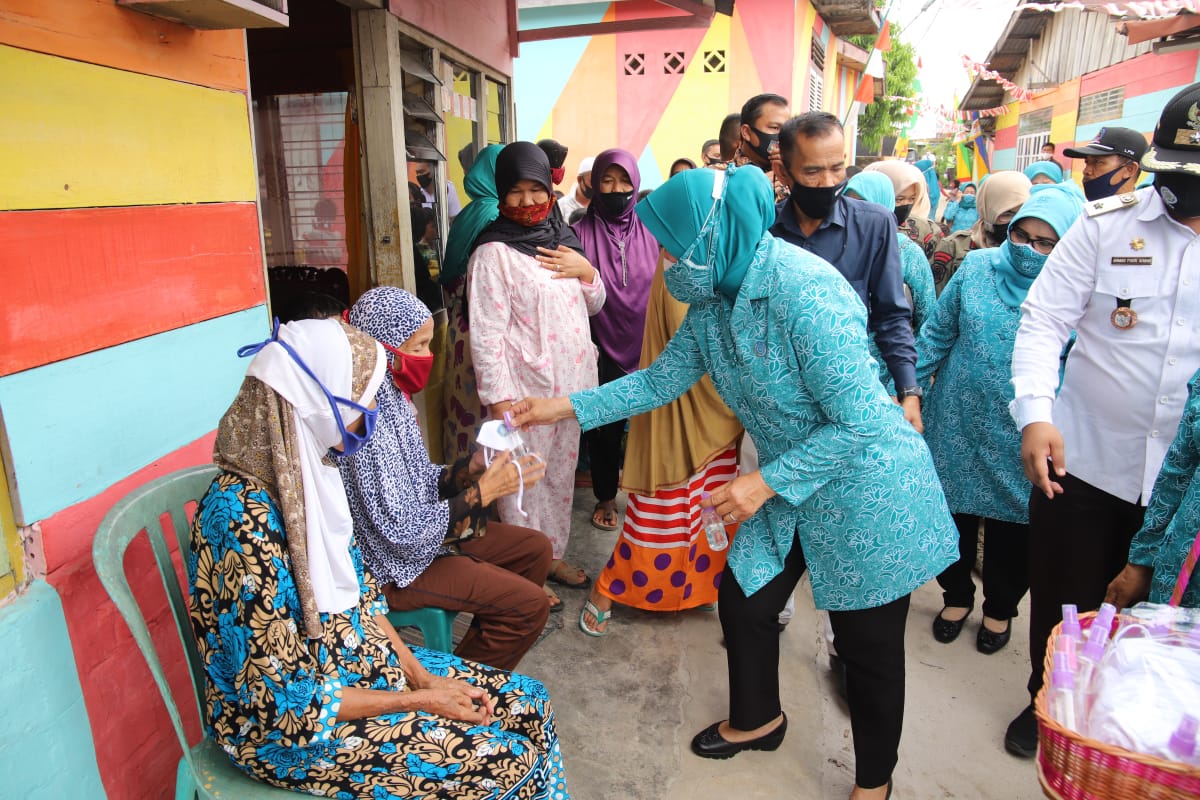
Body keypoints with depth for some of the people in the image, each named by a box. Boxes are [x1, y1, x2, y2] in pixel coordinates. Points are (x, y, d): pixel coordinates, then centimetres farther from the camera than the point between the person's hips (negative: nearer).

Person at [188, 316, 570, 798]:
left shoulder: (308, 474, -5)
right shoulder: (245, 521, -30)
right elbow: (290, 704, -24)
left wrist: (422, 675, -3)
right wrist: (419, 700, -15)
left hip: (356, 664, 8)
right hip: (284, 730, -7)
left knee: (528, 704, 4)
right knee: (506, 761, -11)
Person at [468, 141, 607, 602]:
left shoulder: (560, 239, 10)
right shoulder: (493, 252, -12)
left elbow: (594, 305, 16)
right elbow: (486, 333, -15)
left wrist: (585, 271, -4)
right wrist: (499, 398, -19)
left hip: (570, 382, 7)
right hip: (525, 389, -7)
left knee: (561, 473, 18)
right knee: (523, 481, 3)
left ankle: (553, 555, 35)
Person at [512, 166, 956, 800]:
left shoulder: (805, 293, -30)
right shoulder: (713, 297, -5)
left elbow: (859, 422, -27)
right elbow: (663, 377, 4)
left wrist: (767, 481, -25)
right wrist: (569, 407, 0)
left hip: (866, 490, -7)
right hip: (789, 484, 8)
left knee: (869, 646, 11)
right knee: (744, 601, 17)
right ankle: (757, 719, 45)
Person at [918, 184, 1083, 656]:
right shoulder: (977, 267, -2)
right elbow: (936, 334, 3)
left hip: (1019, 440, -1)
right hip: (957, 423, 2)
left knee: (1011, 527, 14)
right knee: (954, 514, 14)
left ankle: (1001, 608, 41)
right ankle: (956, 595, 40)